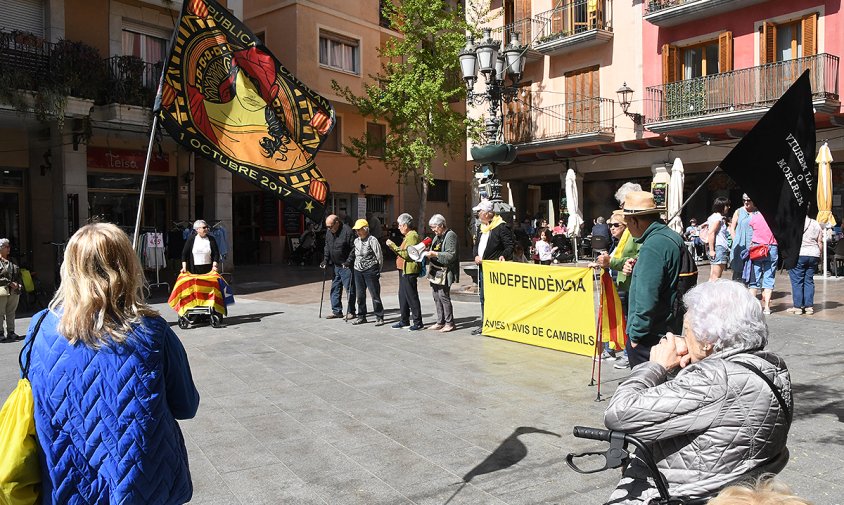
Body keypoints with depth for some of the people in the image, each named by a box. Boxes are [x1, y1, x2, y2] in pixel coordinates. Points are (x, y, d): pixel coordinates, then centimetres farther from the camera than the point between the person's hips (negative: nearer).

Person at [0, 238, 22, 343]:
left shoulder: (12, 261, 17)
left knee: (11, 312, 10)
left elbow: (18, 275, 21)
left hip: (14, 291, 6)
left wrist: (18, 285, 5)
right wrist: (10, 283, -15)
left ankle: (11, 332, 16)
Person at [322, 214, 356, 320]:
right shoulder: (329, 232, 7)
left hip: (346, 266, -8)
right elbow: (327, 247, 17)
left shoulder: (347, 231, -17)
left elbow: (354, 248, -16)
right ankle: (336, 311, 21)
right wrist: (325, 260, 8)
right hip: (335, 266, 8)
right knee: (335, 288, 11)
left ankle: (351, 312, 8)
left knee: (349, 289, -1)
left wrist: (349, 261, -21)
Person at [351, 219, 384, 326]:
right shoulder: (356, 241, 12)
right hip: (358, 271, 6)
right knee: (360, 295, 9)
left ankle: (379, 317, 5)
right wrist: (357, 265, 15)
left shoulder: (372, 240, -9)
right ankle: (361, 316, 19)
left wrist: (378, 270, -1)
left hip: (370, 271, -6)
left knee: (374, 295, -3)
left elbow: (379, 256, -6)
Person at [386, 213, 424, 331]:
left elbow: (407, 254, -23)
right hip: (404, 271, 11)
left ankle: (418, 322, 0)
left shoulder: (412, 236, -15)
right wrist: (393, 247, 13)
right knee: (403, 296, 14)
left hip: (409, 271, -11)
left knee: (411, 297, -6)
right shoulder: (408, 236, 19)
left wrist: (393, 246, -19)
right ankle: (404, 320, 23)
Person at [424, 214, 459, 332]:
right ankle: (440, 322, 17)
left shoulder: (450, 235, -9)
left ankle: (450, 323, 1)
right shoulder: (437, 236, 19)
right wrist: (428, 253, 4)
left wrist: (435, 254, -22)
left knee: (443, 296, -9)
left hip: (445, 271, -9)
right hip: (435, 271, 9)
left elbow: (451, 255, -17)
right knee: (436, 296, 9)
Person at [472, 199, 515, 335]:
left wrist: (504, 255, -25)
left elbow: (510, 245, -10)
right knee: (483, 297, 12)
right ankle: (484, 325, 20)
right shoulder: (481, 228, 17)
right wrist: (476, 255, 3)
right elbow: (476, 245, 21)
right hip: (482, 268, 9)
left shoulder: (501, 227, -9)